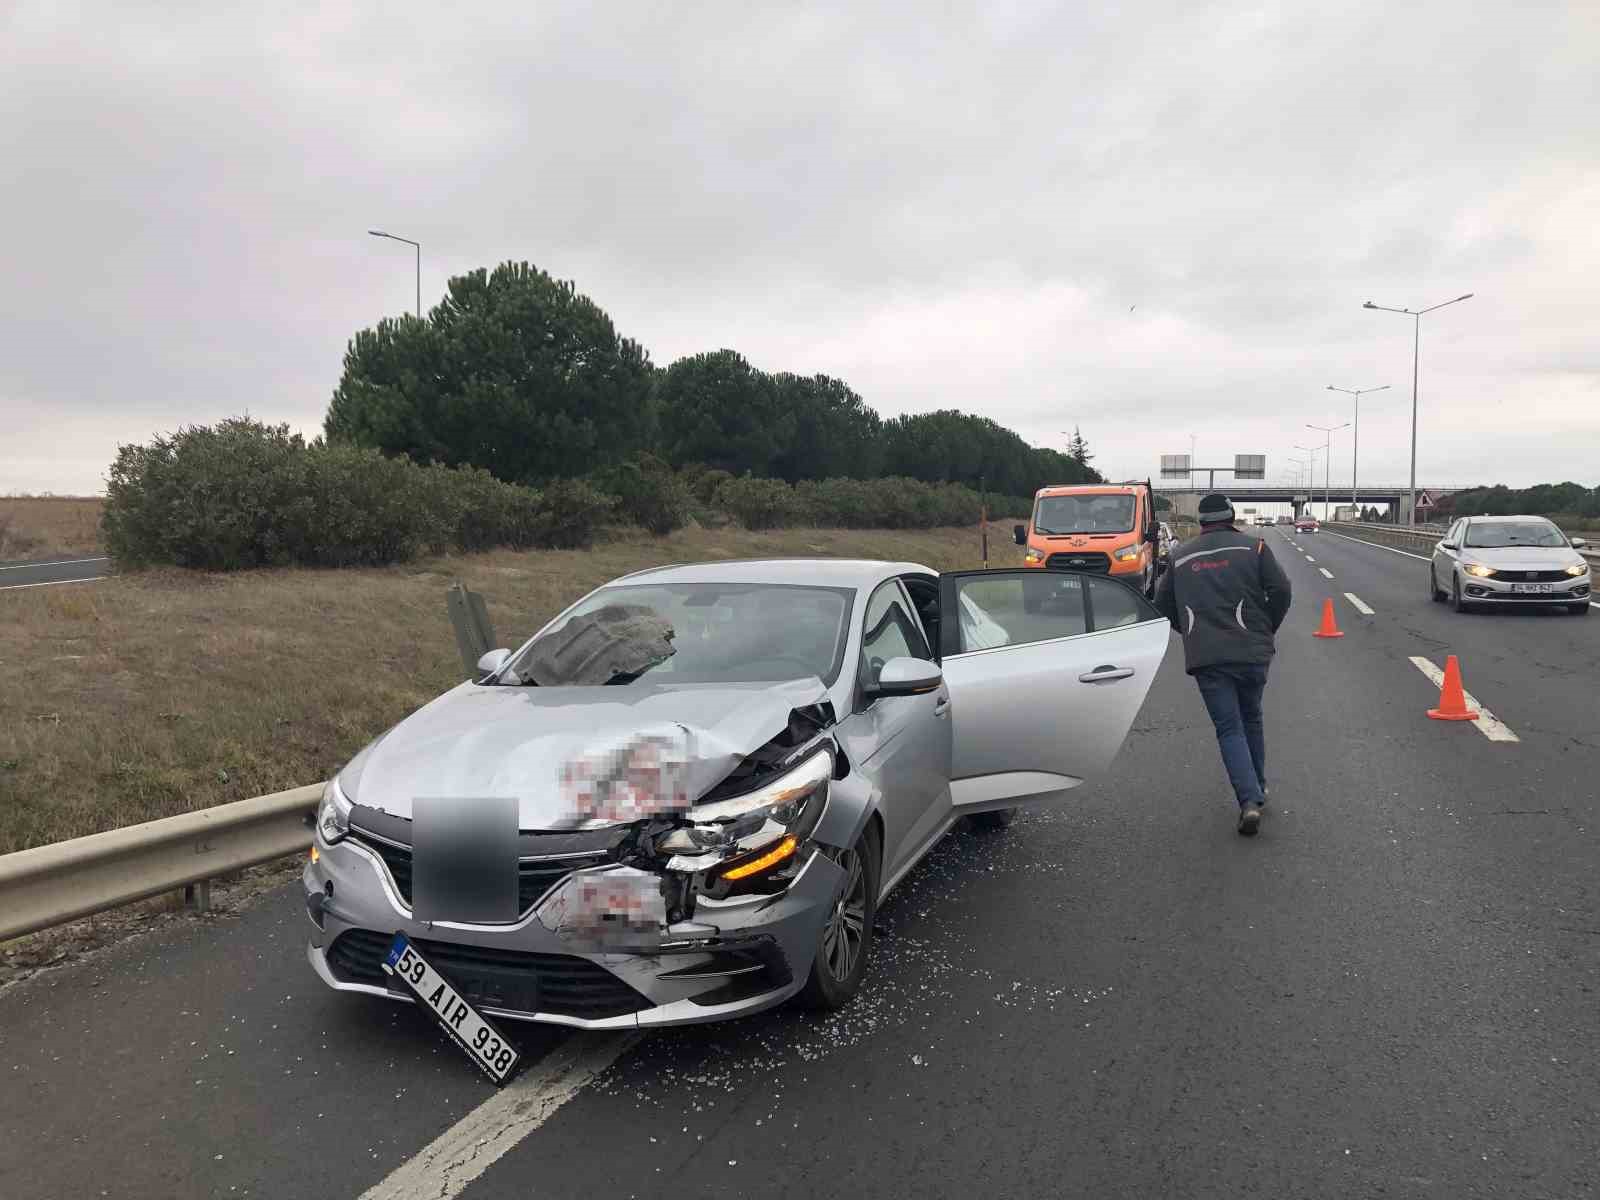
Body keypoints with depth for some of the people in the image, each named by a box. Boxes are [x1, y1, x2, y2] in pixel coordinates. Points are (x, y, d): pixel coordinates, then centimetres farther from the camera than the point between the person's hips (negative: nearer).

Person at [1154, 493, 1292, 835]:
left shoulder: (1181, 556, 11)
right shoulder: (1253, 547, 5)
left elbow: (1163, 603, 16)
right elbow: (1280, 591, -3)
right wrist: (1266, 631, 11)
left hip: (1205, 657, 0)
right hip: (1252, 653, 1)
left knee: (1229, 729, 1)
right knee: (1251, 720, 21)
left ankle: (1249, 801, -14)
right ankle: (1258, 791, 30)